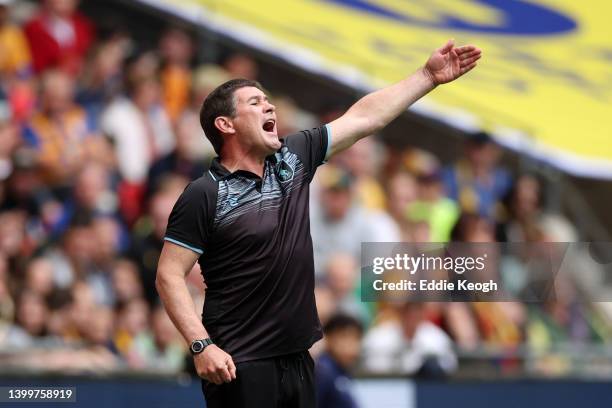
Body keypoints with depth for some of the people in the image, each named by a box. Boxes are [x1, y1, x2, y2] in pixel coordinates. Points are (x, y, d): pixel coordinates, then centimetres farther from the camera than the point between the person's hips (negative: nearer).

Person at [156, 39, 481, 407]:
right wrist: (201, 346, -20)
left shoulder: (293, 158, 8)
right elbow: (170, 276, -11)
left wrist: (429, 76, 11)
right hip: (239, 367, -6)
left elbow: (364, 118, 12)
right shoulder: (205, 195, -10)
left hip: (297, 358, 6)